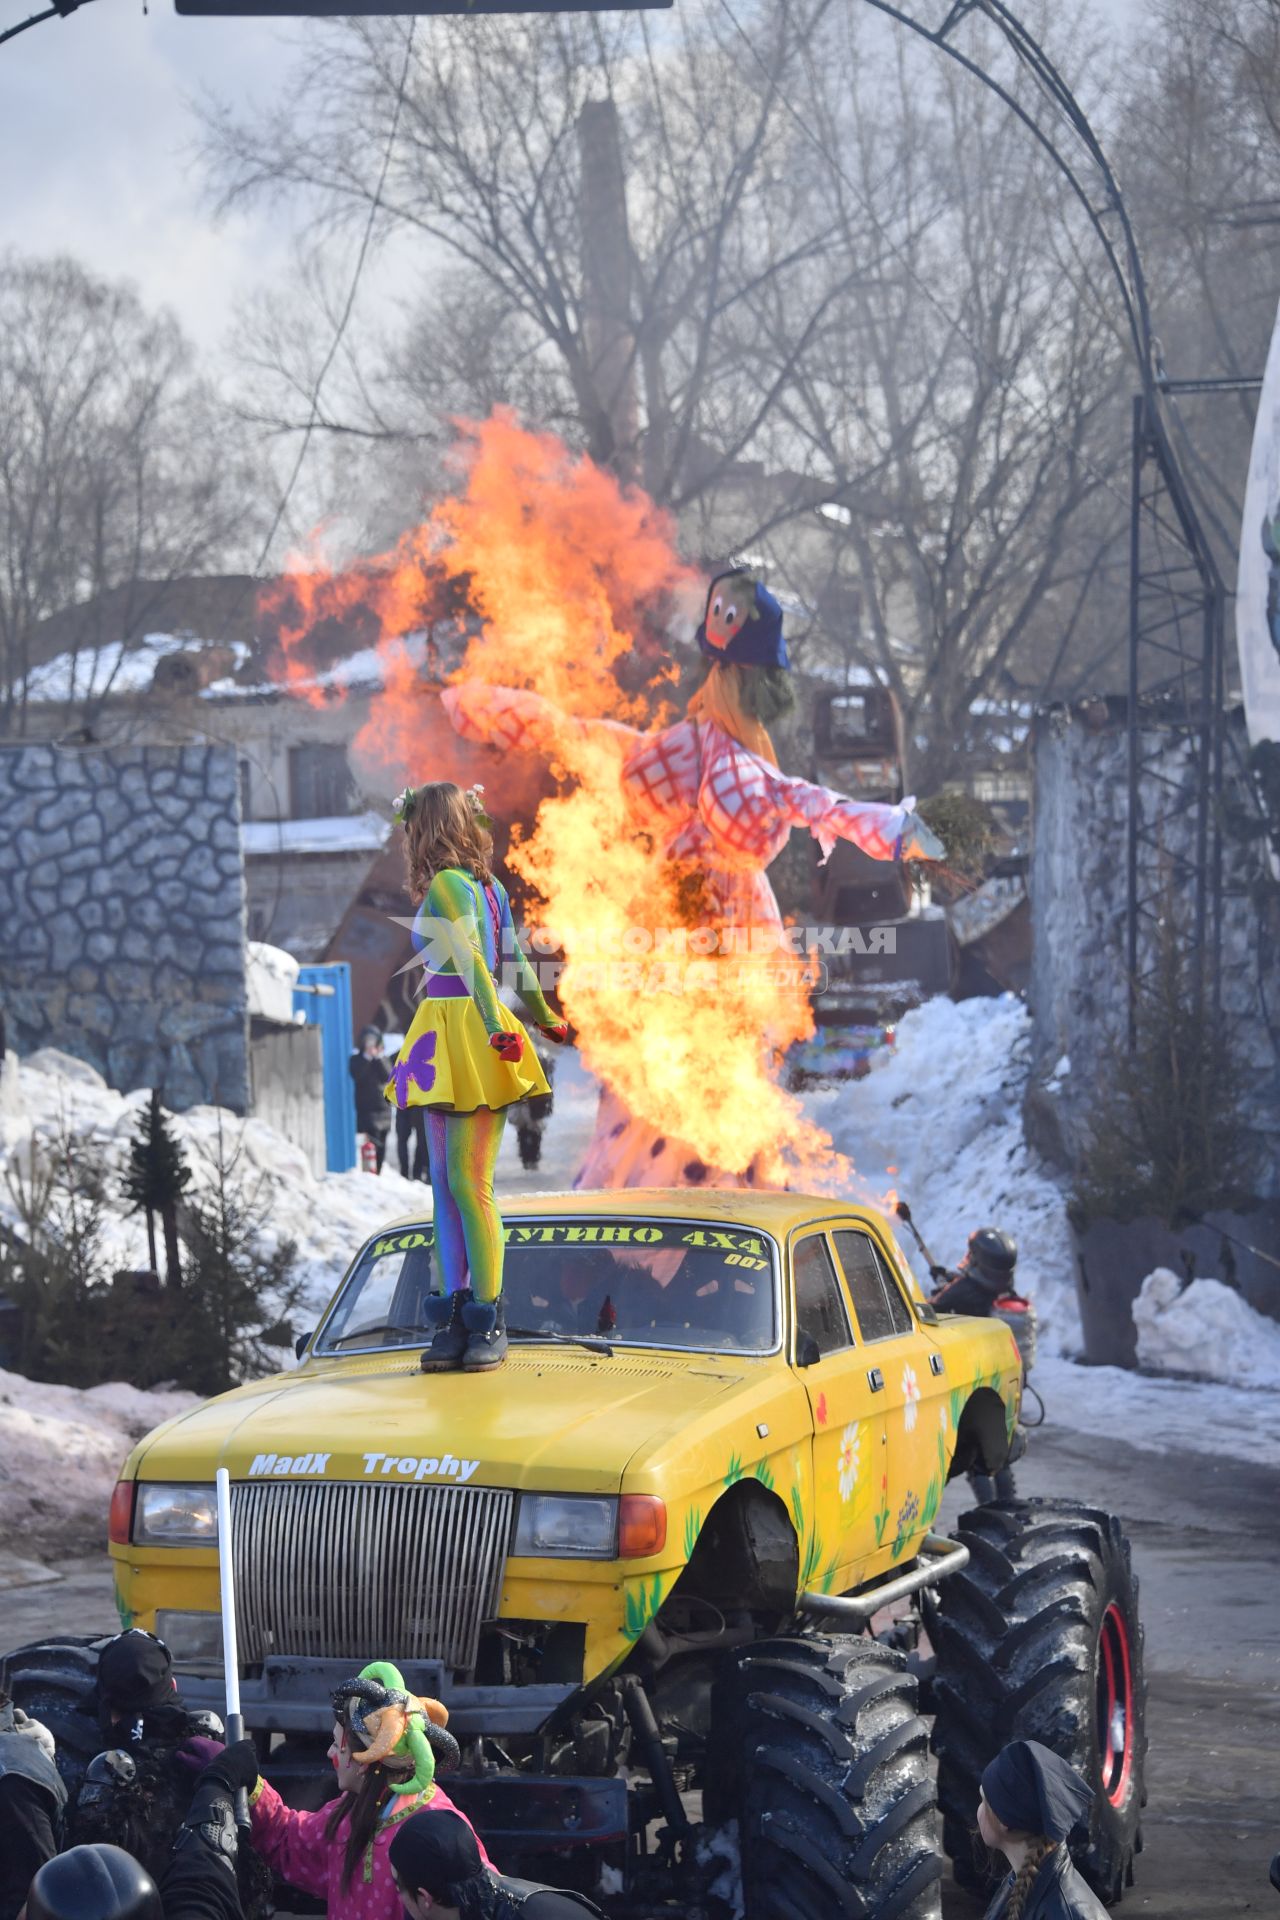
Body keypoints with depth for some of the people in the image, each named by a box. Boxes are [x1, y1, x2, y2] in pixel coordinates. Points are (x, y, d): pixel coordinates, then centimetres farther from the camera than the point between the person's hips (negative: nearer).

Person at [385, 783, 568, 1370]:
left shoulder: (446, 885, -10)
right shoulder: (488, 887, 16)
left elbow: (471, 960, -22)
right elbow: (517, 961, 24)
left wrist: (495, 1029, -31)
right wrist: (545, 1019, 37)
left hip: (464, 1033, -9)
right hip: (446, 1041, 9)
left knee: (468, 1182, -10)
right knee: (446, 1182, 8)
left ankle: (489, 1325, -11)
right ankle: (455, 1316, 7)